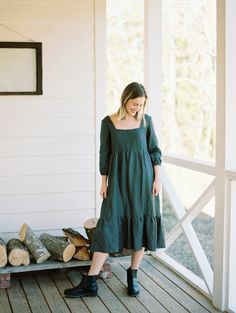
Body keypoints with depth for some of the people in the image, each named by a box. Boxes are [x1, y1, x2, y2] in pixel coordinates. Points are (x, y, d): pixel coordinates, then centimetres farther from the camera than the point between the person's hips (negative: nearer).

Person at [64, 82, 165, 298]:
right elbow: (104, 154, 4)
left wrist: (157, 179, -1)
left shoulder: (146, 120, 1)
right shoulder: (108, 122, -1)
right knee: (108, 225, -4)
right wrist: (104, 182, 2)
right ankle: (90, 283, -2)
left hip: (143, 177, 1)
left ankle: (133, 276, 19)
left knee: (141, 223, 3)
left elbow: (154, 151, 5)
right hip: (118, 179, -1)